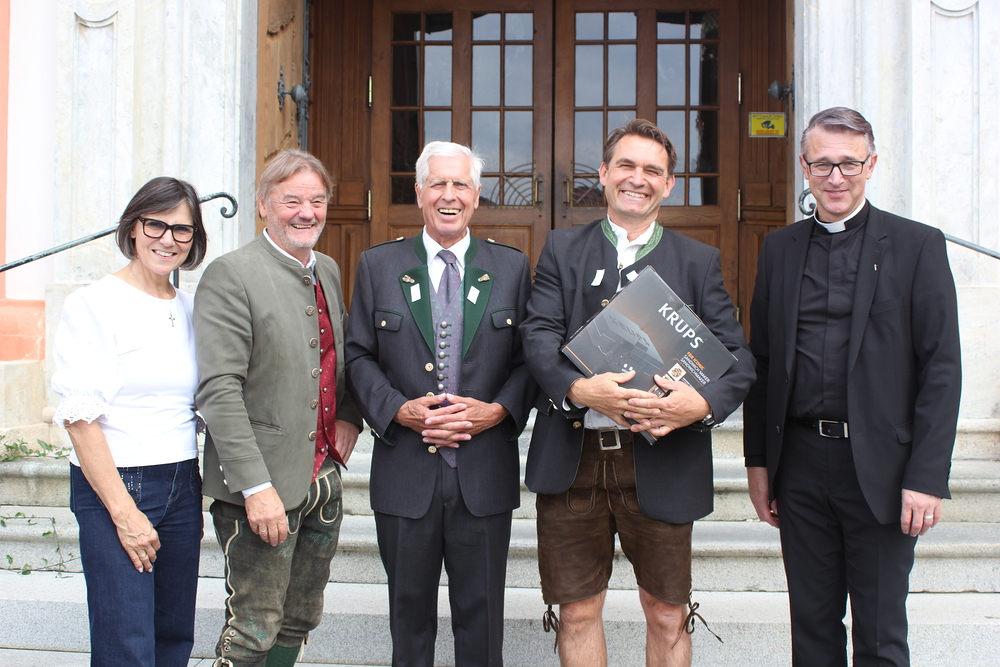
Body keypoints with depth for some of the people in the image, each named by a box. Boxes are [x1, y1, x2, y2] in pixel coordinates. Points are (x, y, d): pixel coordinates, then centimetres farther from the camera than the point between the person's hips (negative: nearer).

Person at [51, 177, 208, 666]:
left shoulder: (190, 309, 11)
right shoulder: (92, 305, -7)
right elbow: (79, 417, -12)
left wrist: (197, 498, 12)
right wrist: (123, 511, -15)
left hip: (181, 484, 6)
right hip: (112, 484, -6)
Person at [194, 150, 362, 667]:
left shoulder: (328, 271, 12)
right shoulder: (230, 274, -12)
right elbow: (218, 391, -18)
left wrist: (349, 415, 6)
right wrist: (256, 486, -22)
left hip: (324, 481, 7)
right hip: (265, 488, -7)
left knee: (299, 623, 16)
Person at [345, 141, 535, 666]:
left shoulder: (512, 268, 6)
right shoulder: (378, 266, 5)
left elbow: (528, 358, 4)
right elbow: (359, 355, 3)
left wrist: (499, 411, -13)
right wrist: (399, 410, -12)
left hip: (486, 474, 0)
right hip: (406, 473, 0)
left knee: (481, 616, 9)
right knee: (409, 612, 14)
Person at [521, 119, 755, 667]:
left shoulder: (699, 261, 7)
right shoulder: (562, 250, 8)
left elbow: (738, 357, 1)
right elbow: (538, 335, -4)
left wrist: (703, 404, -20)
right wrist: (579, 389, -24)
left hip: (660, 462, 0)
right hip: (572, 459, 0)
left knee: (668, 617, 10)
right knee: (577, 613, 11)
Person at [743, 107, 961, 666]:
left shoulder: (917, 246, -2)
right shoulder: (780, 249, 9)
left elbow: (942, 369, -5)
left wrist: (928, 478, -11)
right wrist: (758, 460, 8)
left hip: (880, 466, -3)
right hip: (800, 463, 3)